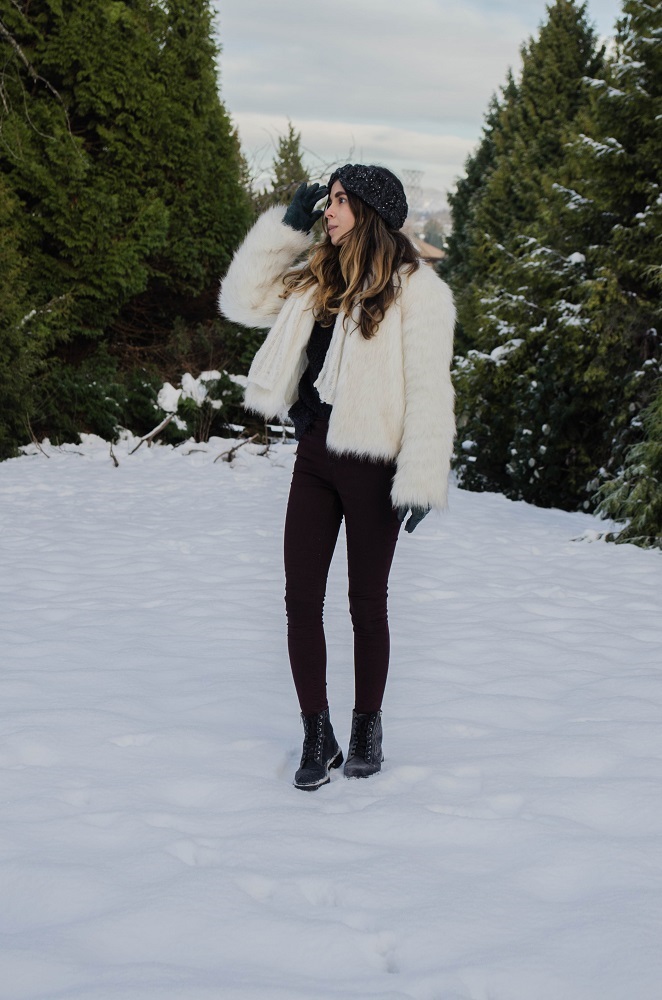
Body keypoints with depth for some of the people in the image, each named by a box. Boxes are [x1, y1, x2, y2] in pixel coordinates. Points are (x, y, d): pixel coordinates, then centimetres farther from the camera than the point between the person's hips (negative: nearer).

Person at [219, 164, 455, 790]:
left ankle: (367, 729, 26)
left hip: (373, 466, -6)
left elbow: (429, 390, -13)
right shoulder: (316, 281, 11)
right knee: (301, 599, 4)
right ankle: (317, 737, 16)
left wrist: (421, 482, -19)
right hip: (314, 457, 6)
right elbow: (242, 300, 13)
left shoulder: (415, 288, -9)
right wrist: (287, 224, 7)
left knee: (366, 602, 8)